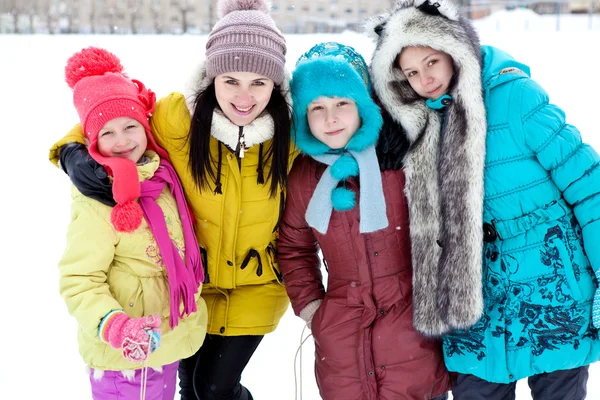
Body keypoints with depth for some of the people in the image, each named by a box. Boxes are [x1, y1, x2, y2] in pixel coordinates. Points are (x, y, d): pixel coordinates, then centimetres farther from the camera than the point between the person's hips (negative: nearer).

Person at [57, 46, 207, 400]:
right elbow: (79, 282, -20)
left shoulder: (163, 176, 1)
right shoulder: (97, 203, -20)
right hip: (124, 357, -7)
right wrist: (115, 326, -33)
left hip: (169, 342, 7)